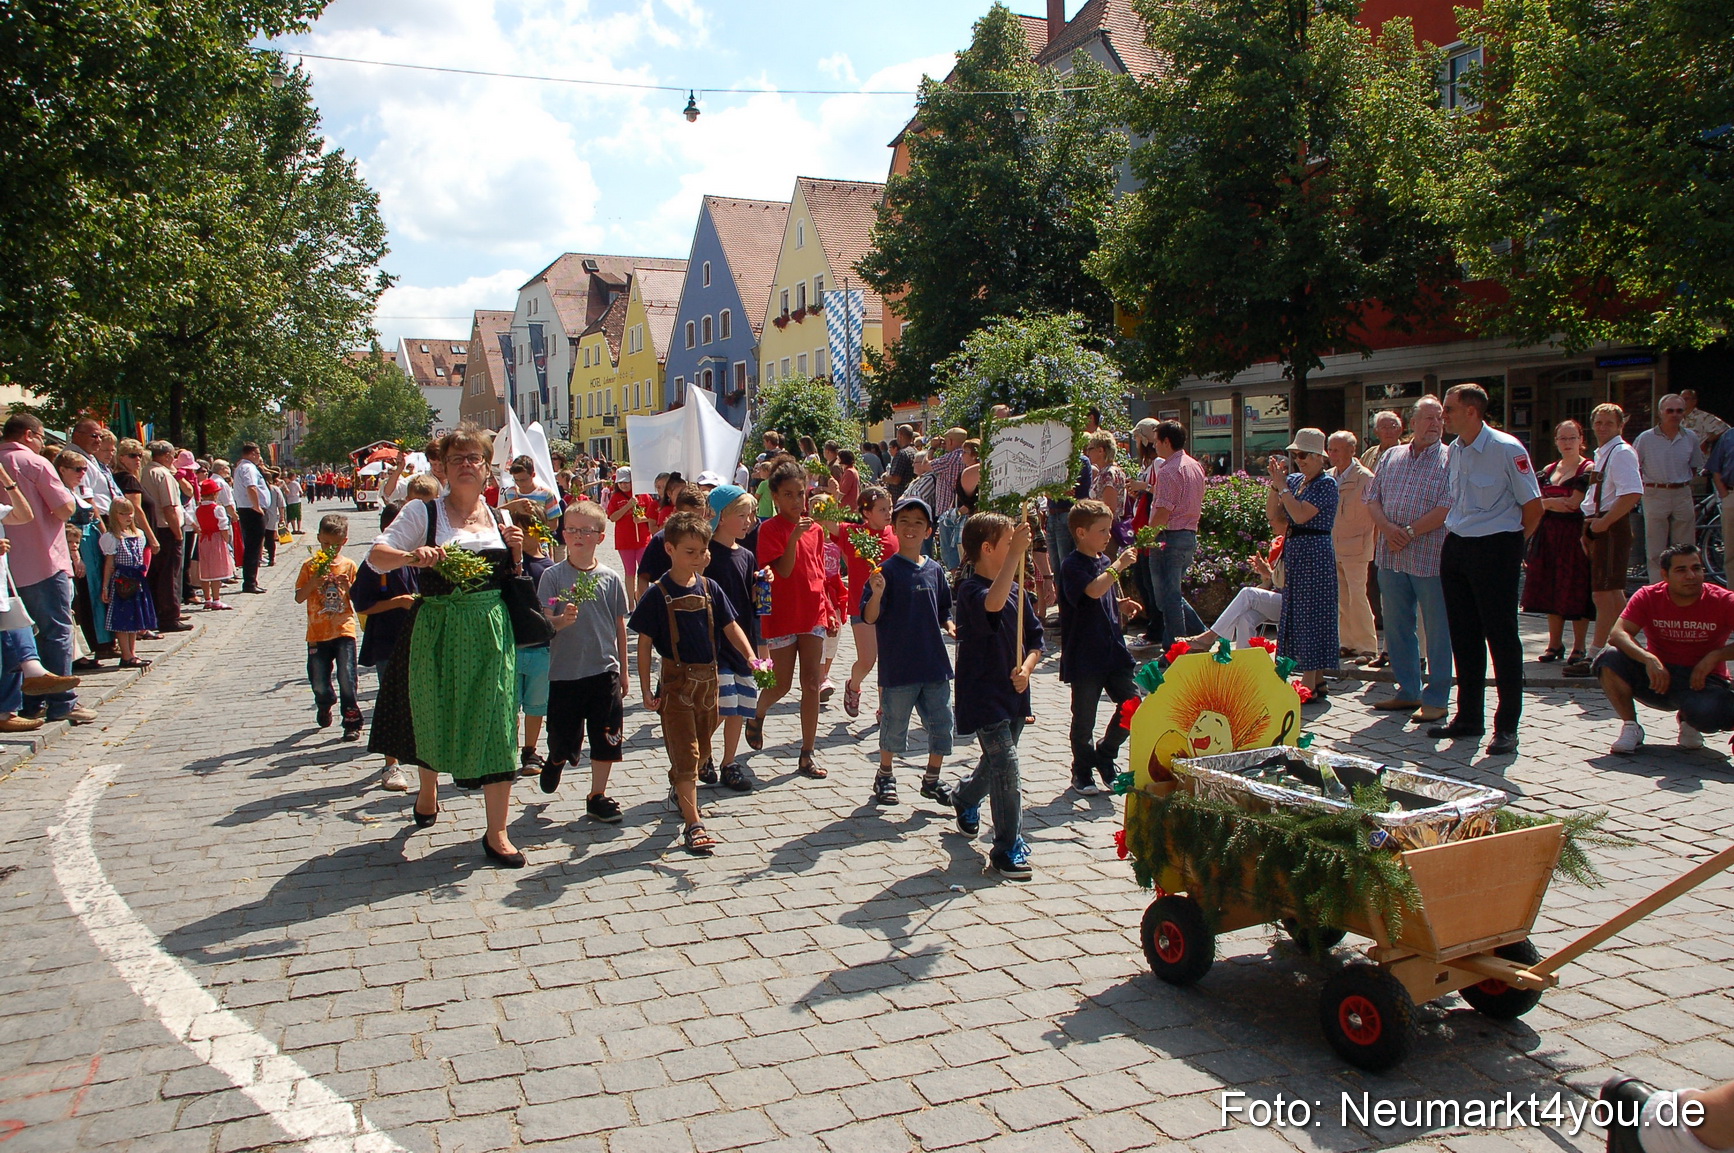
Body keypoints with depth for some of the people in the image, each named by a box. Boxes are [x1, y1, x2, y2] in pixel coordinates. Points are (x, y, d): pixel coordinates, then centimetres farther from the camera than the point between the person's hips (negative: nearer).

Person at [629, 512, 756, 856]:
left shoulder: (709, 588, 4)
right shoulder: (658, 594, -9)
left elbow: (730, 627, 7)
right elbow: (644, 643, -6)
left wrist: (750, 656, -10)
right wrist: (645, 689, -9)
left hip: (708, 677, 5)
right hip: (676, 679, -5)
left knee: (701, 747, 17)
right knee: (685, 753, -6)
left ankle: (680, 791, 43)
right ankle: (693, 825, -4)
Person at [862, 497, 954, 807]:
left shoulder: (935, 570, 7)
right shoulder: (887, 570, -7)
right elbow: (869, 618, -12)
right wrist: (876, 593, -29)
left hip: (935, 663, 4)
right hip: (898, 663, -4)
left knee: (942, 723, 8)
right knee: (894, 724, 7)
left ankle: (932, 779, 26)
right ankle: (885, 776, 29)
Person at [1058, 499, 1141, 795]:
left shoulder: (1105, 561, 12)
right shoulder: (1072, 566, -13)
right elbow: (1094, 590, -31)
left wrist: (1122, 604, 5)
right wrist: (1119, 565, -27)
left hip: (1113, 650, 7)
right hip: (1085, 657, -7)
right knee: (1084, 718, 4)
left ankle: (1104, 754, 22)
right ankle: (1082, 773, 21)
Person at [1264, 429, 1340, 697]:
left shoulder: (1326, 483, -10)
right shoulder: (1295, 480, 12)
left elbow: (1300, 515, -20)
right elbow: (1272, 514, 6)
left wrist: (1282, 486, -14)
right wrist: (1275, 483, -3)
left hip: (1314, 555, -8)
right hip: (1294, 553, 9)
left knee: (1310, 615, -7)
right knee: (1298, 613, 10)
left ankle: (1310, 684, -4)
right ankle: (1317, 681, 17)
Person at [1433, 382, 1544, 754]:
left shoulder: (1507, 449, -13)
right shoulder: (1454, 450, 8)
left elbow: (1533, 505, -8)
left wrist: (1511, 544, 1)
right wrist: (1452, 535, 13)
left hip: (1496, 550, -7)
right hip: (1456, 549, 7)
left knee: (1501, 637, -1)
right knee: (1463, 637, 12)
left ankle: (1507, 726, 7)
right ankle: (1468, 717, 23)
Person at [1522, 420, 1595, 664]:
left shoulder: (1588, 469, -4)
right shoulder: (1548, 470, 15)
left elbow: (1574, 504, -13)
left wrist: (1548, 502, -1)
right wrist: (1557, 503, -5)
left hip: (1574, 536, -6)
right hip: (1549, 536, 6)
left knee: (1576, 591, -3)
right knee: (1550, 590, 6)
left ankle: (1578, 647, 6)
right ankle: (1555, 643, 15)